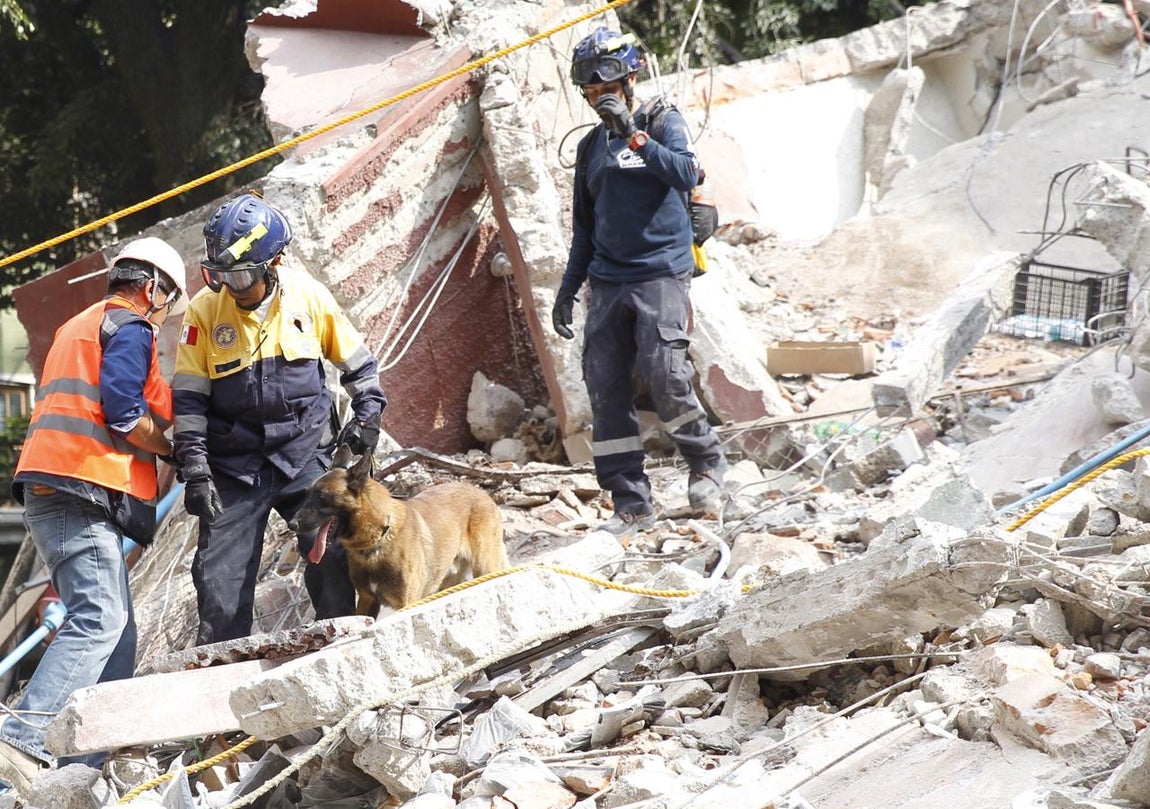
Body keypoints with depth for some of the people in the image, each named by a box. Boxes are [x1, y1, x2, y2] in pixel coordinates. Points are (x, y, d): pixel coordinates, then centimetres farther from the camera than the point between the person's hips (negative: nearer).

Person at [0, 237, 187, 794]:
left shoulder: (77, 327, 29)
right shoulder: (129, 327, -2)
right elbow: (122, 410, -15)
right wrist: (175, 450, -1)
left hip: (48, 492, 10)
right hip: (82, 494, -10)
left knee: (116, 633, 8)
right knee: (99, 621, -20)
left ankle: (83, 767, 1)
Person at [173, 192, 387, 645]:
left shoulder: (307, 296, -4)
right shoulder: (205, 310, -6)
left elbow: (356, 361, 12)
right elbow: (189, 398, -3)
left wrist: (367, 414, 0)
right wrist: (194, 470, -9)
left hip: (306, 454, 0)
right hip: (234, 464, 0)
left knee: (334, 559, -11)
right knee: (221, 581, -4)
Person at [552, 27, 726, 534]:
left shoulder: (664, 122, 2)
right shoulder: (590, 147, 17)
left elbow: (686, 173, -17)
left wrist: (634, 135, -23)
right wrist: (567, 288, 20)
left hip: (661, 272, -5)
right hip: (608, 282, 5)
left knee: (664, 377, -18)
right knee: (605, 390, -2)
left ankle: (706, 462, 7)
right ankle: (631, 504, 4)